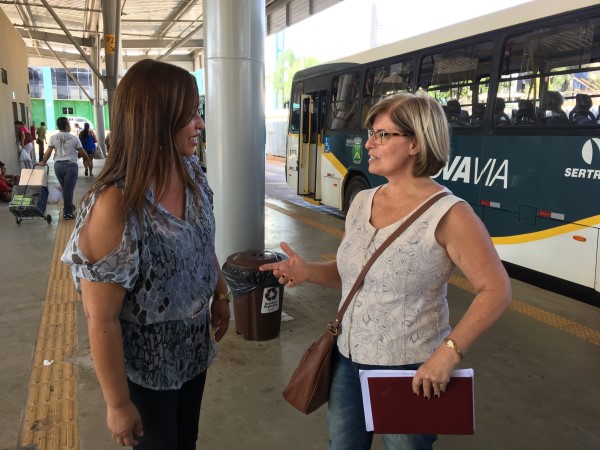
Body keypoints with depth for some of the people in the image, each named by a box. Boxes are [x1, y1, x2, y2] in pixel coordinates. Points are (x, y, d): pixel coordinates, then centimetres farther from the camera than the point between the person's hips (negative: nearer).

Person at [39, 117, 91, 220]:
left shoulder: (53, 137, 3)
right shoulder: (74, 138, -3)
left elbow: (48, 152, 0)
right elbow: (81, 152, 4)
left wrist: (43, 162, 16)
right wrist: (87, 160, 23)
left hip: (58, 165, 4)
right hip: (71, 165, -3)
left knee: (64, 188, 19)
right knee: (69, 189, 1)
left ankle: (70, 207, 32)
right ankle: (67, 212, 5)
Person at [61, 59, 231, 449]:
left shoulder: (192, 172, -9)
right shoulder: (114, 207, -30)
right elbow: (102, 321, -24)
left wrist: (221, 295, 13)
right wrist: (118, 404, -16)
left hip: (195, 346, 6)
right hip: (146, 366, -6)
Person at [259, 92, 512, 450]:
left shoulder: (448, 214, -18)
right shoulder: (361, 202, 1)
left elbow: (496, 290, -17)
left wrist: (449, 352, -24)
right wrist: (309, 271, -6)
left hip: (410, 372, -6)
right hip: (348, 361, 6)